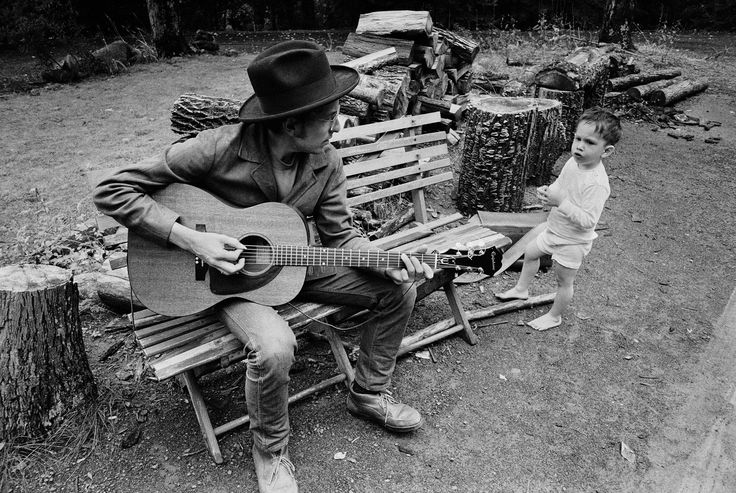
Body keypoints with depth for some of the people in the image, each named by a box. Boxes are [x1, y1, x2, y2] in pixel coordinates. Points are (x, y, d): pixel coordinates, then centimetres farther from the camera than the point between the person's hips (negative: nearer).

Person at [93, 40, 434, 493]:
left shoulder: (326, 161, -11)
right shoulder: (219, 149, -26)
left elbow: (340, 234, -2)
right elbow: (113, 191, -20)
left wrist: (390, 262, -19)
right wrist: (190, 238, -30)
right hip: (229, 272, -5)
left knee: (399, 290, -3)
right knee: (275, 347, -36)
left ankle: (369, 392, 19)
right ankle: (270, 449, -2)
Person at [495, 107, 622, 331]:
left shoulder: (597, 183, -33)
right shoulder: (573, 162, -8)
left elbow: (588, 220, -35)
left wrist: (561, 202, -39)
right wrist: (547, 191, -13)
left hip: (572, 241, -8)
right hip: (554, 229, 8)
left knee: (564, 281, 12)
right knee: (530, 253, 25)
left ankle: (554, 316, 35)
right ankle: (521, 289, 48)